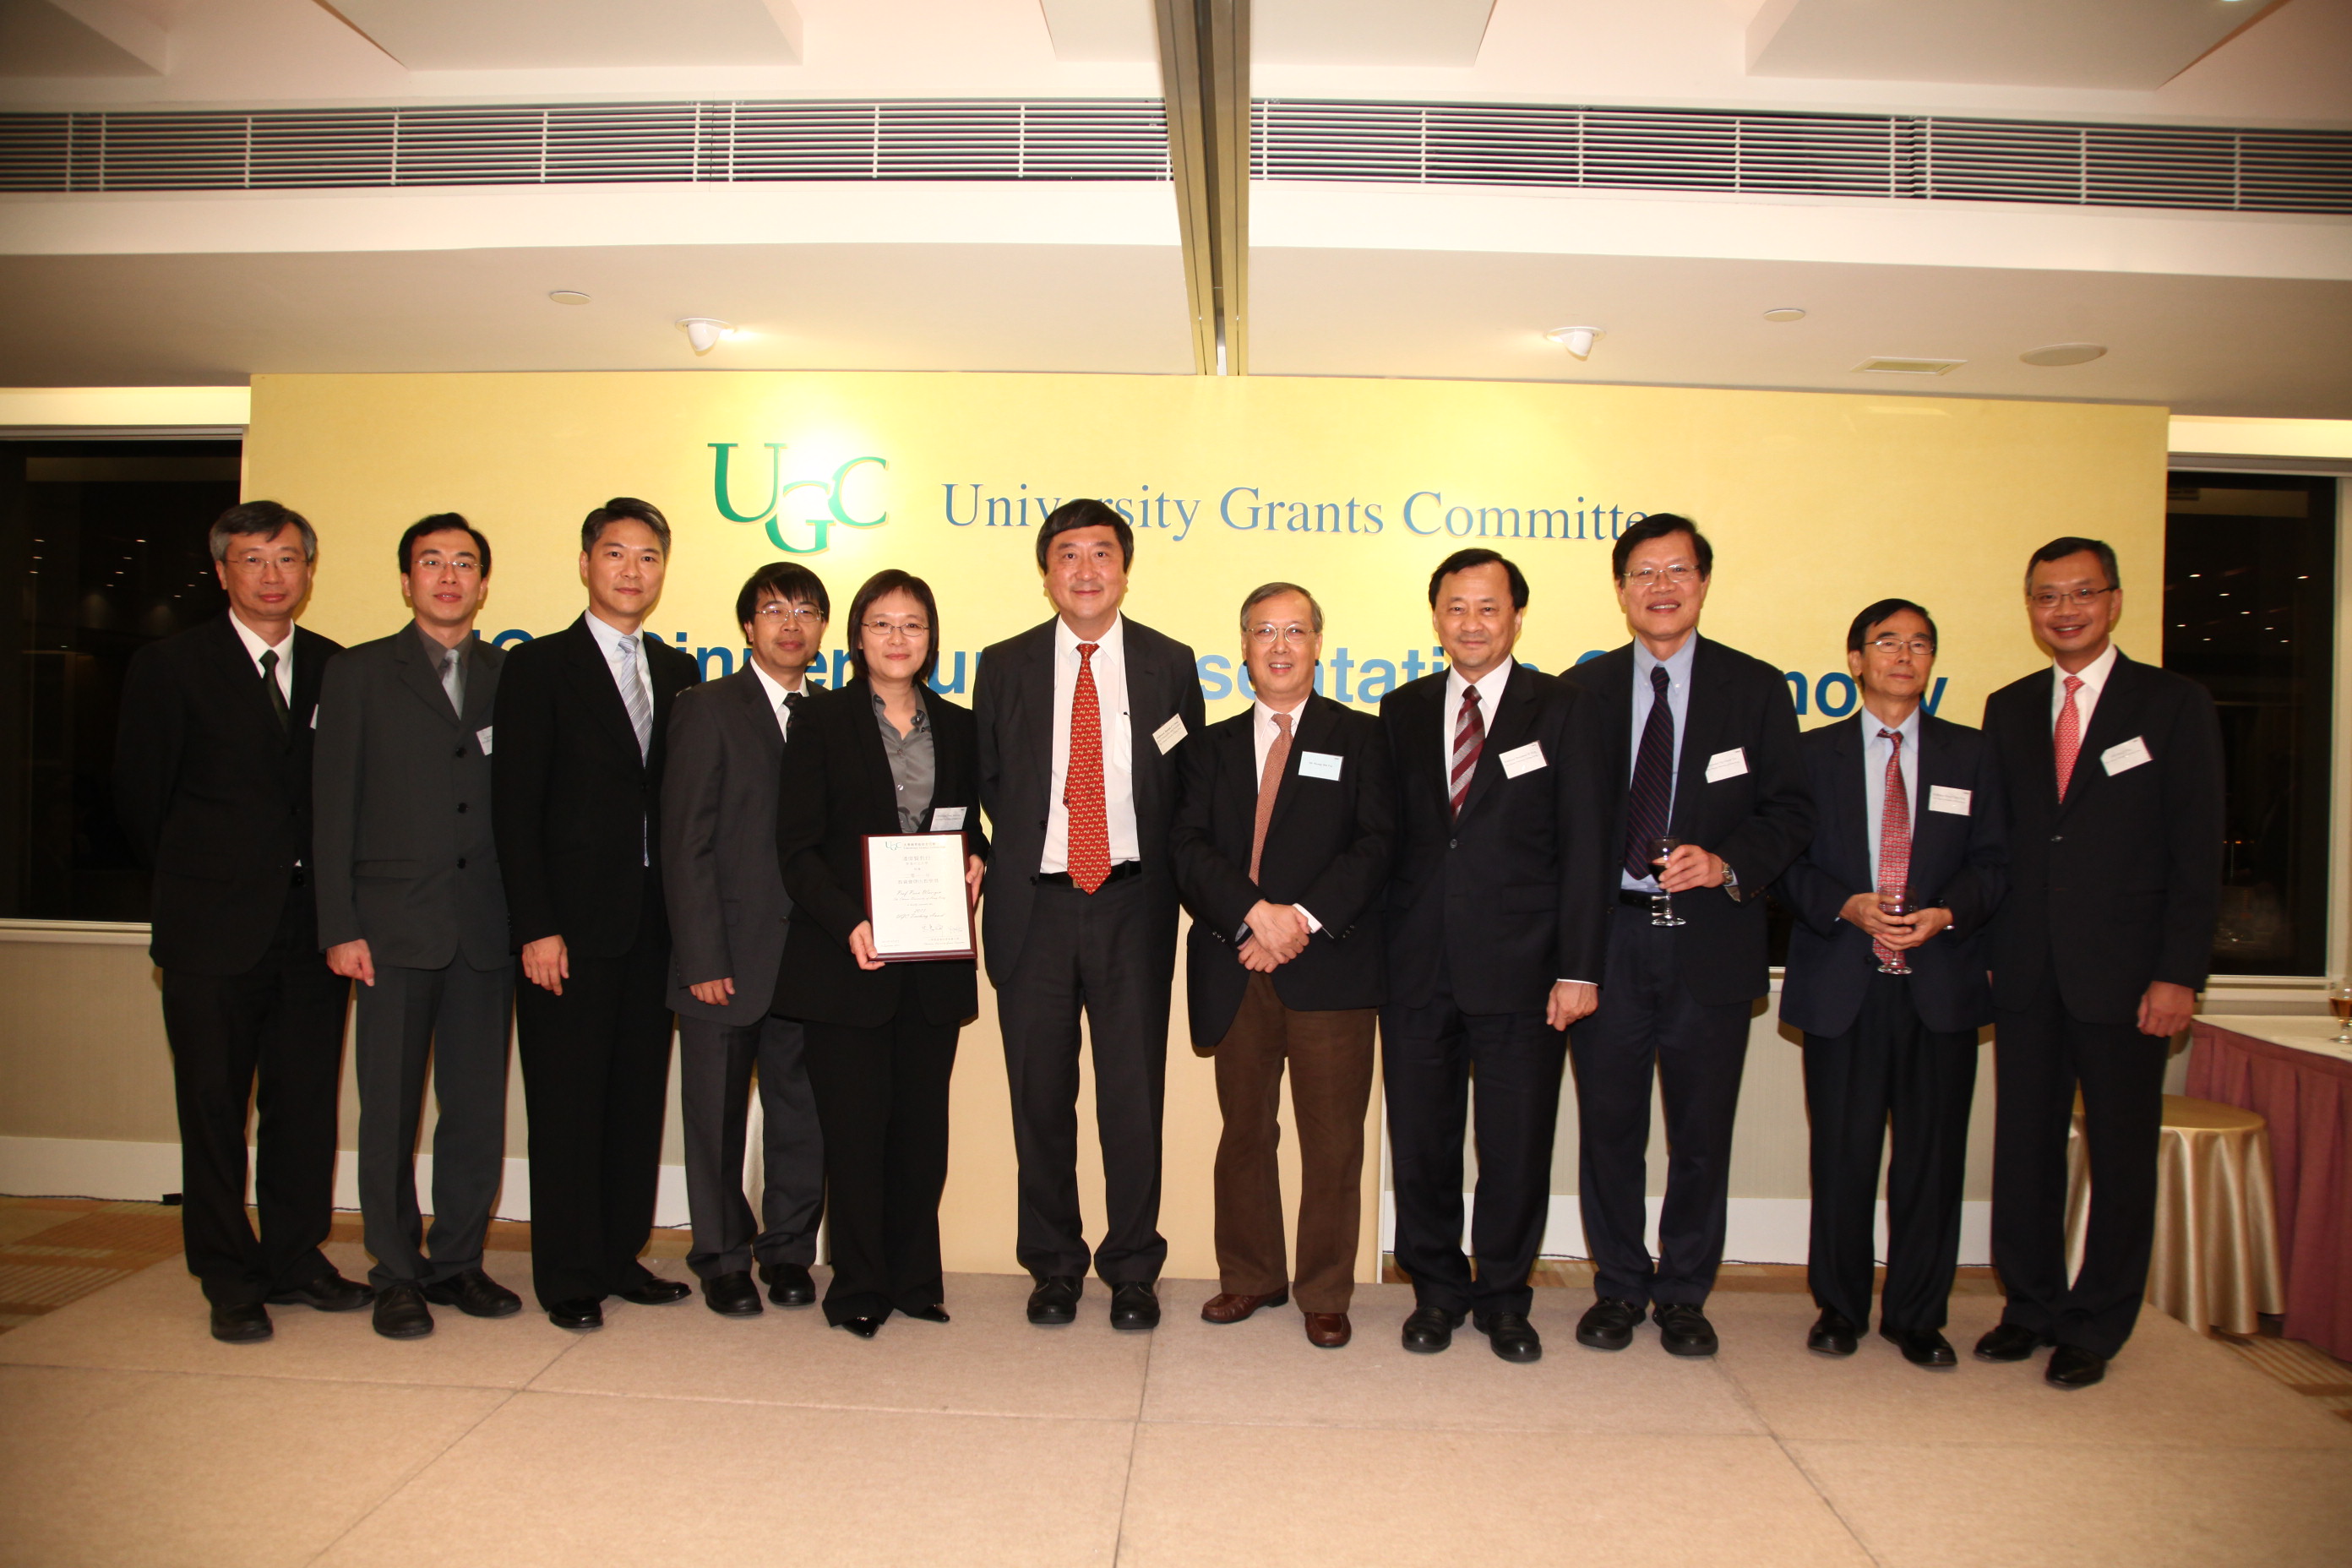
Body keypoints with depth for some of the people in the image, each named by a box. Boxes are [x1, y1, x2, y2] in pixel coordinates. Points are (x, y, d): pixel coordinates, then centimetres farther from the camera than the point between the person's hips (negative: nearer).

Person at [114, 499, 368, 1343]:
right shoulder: (170, 667, 1)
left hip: (314, 923, 3)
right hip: (214, 929, -2)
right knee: (214, 1107, 4)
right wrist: (199, 880, 8)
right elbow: (140, 799, 4)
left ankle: (294, 1259, 22)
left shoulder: (339, 670, 8)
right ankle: (231, 1282, 16)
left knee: (307, 1102, 8)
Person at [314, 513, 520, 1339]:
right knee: (390, 1109, 3)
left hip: (487, 929, 2)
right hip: (396, 927, -2)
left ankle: (458, 1261, 20)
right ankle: (397, 1275, 16)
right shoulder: (359, 674, 7)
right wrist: (340, 927, -5)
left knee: (478, 1107, 6)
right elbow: (334, 809, 2)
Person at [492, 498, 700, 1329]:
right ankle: (567, 1275, 14)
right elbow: (516, 809, -6)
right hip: (571, 923, -4)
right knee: (568, 1101, 3)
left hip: (654, 923, 4)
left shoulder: (679, 672, 13)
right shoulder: (538, 667, -1)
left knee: (639, 1096, 9)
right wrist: (536, 928, -12)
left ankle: (621, 1256, 22)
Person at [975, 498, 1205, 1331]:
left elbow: (1191, 788, 7)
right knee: (1041, 1095, 8)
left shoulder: (1169, 664, 6)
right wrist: (1014, 854, 1)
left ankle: (1132, 1269, 18)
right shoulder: (1003, 666, 8)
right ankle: (1054, 1264, 23)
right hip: (1033, 908, 1)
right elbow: (984, 780, 11)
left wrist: (1168, 878, -1)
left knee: (1134, 1092, 3)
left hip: (1131, 907, -1)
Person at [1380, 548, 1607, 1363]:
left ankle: (1504, 1296, 25)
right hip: (1418, 966, 2)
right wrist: (1378, 950, 1)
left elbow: (1581, 847, -2)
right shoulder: (1401, 711, 10)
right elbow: (1385, 835, 8)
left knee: (1517, 1143, 7)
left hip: (1519, 965, -2)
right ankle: (1436, 1289, 28)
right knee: (1421, 1140, 10)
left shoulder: (1559, 710, 2)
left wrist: (1577, 967, -8)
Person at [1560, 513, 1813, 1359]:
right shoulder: (1583, 690, 7)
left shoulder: (1755, 688, 5)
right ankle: (1619, 1288, 25)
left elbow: (1791, 810, 3)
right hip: (1609, 937, 1)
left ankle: (1683, 1295, 25)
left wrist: (1729, 864, -16)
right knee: (1609, 1125, 7)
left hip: (1712, 940, 0)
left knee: (1702, 1131, 8)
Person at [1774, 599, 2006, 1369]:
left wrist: (1944, 914, -11)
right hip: (1842, 986, -1)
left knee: (1933, 1155, 4)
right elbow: (1786, 861, 3)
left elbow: (1992, 862, 7)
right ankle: (1840, 1306, 20)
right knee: (1843, 1154, 4)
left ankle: (1917, 1315, 19)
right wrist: (1848, 906, -13)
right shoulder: (1813, 752, 7)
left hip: (1941, 986, 1)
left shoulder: (1969, 752, 11)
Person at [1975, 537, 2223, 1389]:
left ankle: (2096, 1327, 19)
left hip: (2123, 971, -3)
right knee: (2024, 1147, 9)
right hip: (2026, 970, 3)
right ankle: (2031, 1308, 24)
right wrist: (1988, 950, 2)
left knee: (2120, 1154, 6)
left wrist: (2179, 974, -11)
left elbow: (2198, 850, -4)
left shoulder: (2175, 704, 1)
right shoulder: (2008, 709, 12)